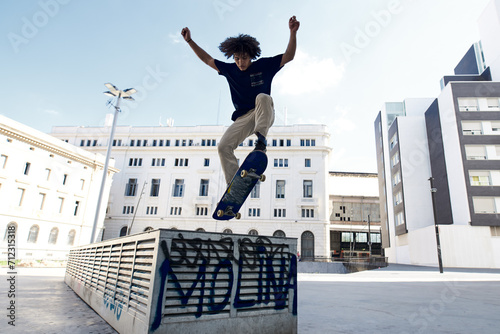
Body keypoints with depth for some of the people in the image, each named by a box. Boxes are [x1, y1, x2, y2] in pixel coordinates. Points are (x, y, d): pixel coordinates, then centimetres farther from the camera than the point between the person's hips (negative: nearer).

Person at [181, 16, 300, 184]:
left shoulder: (263, 65, -2)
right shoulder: (230, 70, 6)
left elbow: (289, 56, -5)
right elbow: (207, 59, 15)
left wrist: (293, 32, -18)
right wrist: (190, 41, 10)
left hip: (264, 114, -3)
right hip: (243, 118, 3)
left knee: (262, 97, -37)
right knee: (223, 146, -17)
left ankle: (261, 139, -41)